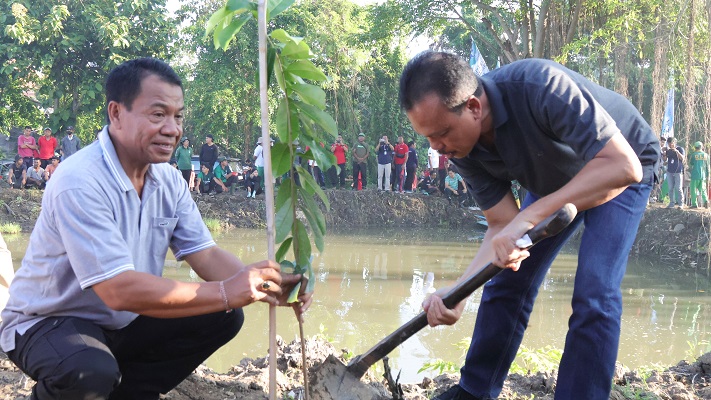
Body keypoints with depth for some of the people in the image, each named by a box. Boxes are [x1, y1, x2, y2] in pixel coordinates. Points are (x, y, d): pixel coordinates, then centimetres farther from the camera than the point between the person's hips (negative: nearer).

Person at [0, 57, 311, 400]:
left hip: (123, 322, 8)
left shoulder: (168, 180, -1)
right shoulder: (78, 182, -27)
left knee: (223, 318, -7)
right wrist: (226, 292, -35)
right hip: (47, 324, -7)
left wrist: (269, 286, -24)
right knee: (91, 371, -38)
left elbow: (206, 255, -3)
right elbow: (118, 290, -34)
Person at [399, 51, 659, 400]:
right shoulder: (463, 146, -20)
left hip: (621, 169, -6)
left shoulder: (540, 86, -41)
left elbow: (622, 165, -46)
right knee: (507, 283, 6)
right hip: (554, 176, 6)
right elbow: (502, 224, -15)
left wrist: (529, 216, -51)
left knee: (593, 296, -19)